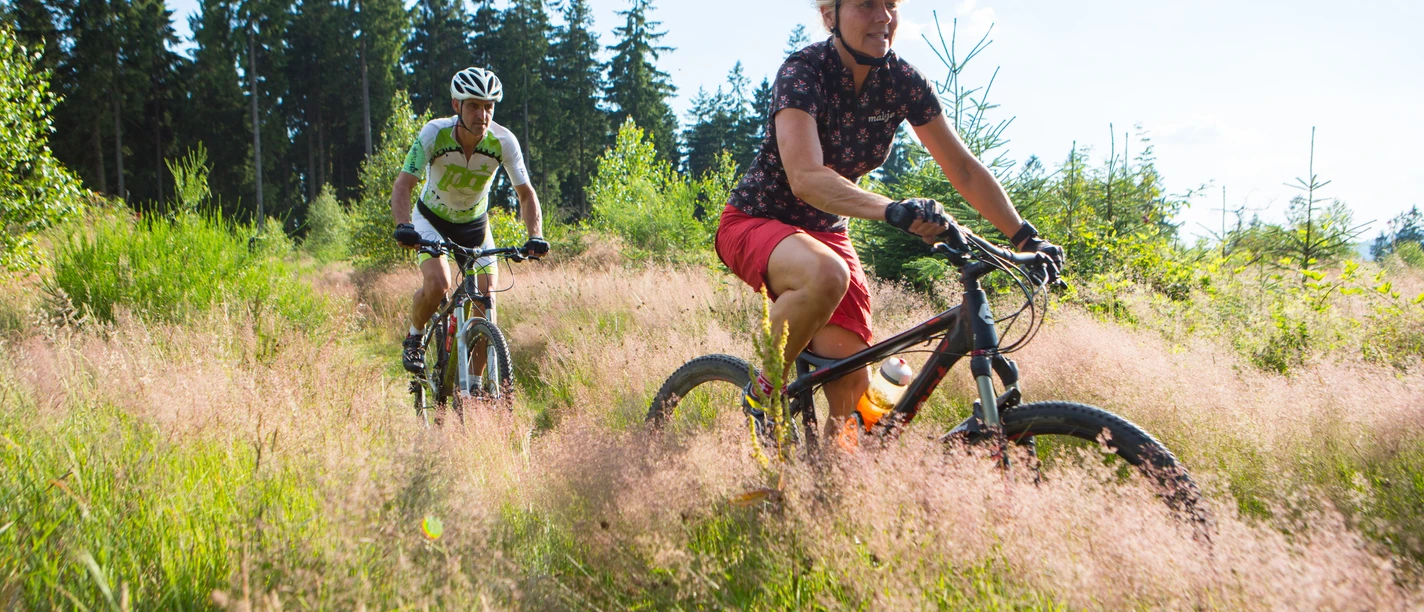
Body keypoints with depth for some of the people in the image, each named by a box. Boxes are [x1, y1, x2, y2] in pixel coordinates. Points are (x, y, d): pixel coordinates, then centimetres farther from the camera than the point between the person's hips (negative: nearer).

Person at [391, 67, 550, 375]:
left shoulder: (503, 141, -23)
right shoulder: (434, 133, -27)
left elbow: (526, 193, -16)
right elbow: (403, 185, -29)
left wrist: (535, 236, -32)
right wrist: (404, 226, -48)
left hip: (474, 224, 2)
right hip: (431, 219, -2)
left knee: (485, 304, -6)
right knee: (438, 284, -28)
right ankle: (414, 338, 4)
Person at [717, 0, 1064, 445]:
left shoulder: (902, 82, -7)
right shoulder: (803, 71, -23)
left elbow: (964, 169, 0)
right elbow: (806, 178, -37)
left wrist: (1026, 238, -9)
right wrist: (893, 210, -51)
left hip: (826, 231, 5)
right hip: (756, 222, -5)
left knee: (852, 384, -8)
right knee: (826, 275, -39)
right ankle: (762, 393, -16)